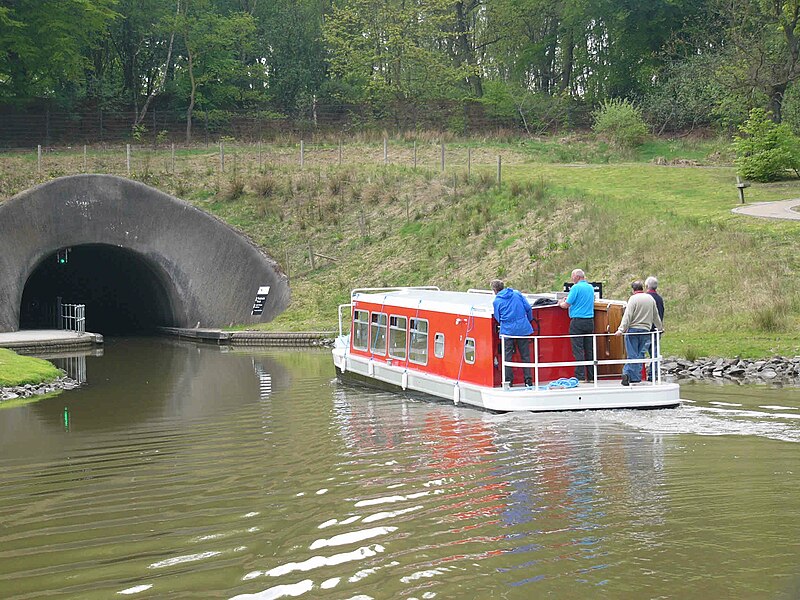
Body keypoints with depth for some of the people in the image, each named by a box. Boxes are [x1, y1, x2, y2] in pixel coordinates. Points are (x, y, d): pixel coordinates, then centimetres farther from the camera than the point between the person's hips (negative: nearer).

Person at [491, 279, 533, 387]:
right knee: (525, 355, 8)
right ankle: (528, 380, 8)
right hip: (523, 328, 2)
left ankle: (508, 380, 5)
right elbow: (528, 308, 4)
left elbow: (498, 318, 3)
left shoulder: (496, 301, -1)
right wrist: (529, 321, 18)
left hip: (507, 330, -2)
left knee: (507, 356, 6)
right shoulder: (517, 294, 5)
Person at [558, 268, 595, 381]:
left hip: (577, 321, -6)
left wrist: (561, 303, 12)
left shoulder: (576, 288, -9)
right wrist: (568, 299, 25)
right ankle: (591, 376, 10)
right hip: (590, 320, 7)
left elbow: (566, 305, -10)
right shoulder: (591, 287, 11)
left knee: (578, 350, -5)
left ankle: (580, 376, -8)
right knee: (589, 349, 9)